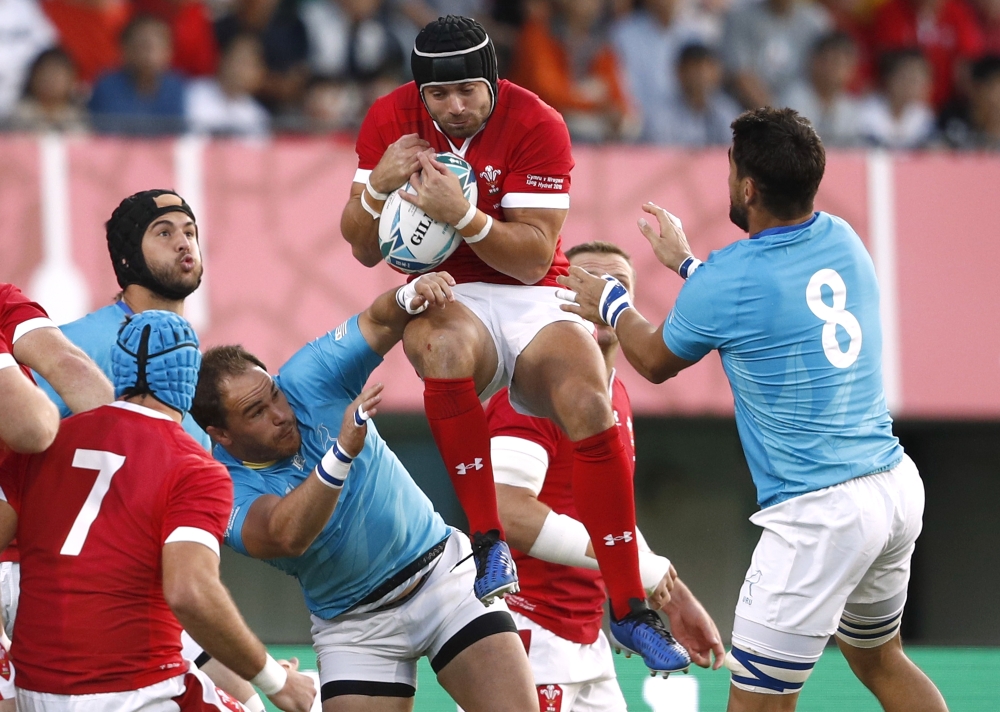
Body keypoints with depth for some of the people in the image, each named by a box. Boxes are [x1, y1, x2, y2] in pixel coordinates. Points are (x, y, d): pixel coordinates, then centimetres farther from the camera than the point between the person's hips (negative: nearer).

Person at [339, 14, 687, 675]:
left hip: (534, 299, -1)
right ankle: (488, 540, -31)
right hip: (445, 298, 1)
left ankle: (631, 607, -15)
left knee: (592, 409, -27)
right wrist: (378, 186, -21)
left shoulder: (536, 125, -12)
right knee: (444, 343, -38)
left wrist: (464, 215, -33)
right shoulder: (390, 119, -3)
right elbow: (365, 250, 0)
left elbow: (535, 258, -17)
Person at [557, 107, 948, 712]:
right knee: (880, 660, 26)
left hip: (820, 513, -8)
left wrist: (609, 303, 27)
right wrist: (686, 261, 41)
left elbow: (655, 361, 9)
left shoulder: (724, 281, -13)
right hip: (898, 484, 8)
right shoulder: (842, 241, 6)